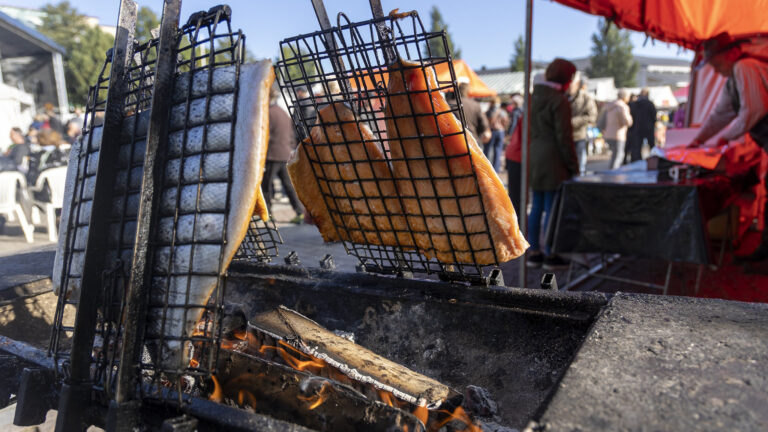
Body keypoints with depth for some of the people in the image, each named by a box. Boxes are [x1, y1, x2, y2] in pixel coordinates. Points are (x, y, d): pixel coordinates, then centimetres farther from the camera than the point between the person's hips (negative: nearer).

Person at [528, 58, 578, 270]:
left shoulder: (534, 96, 12)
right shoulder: (559, 101, -13)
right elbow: (564, 137, -14)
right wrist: (573, 165, -8)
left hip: (534, 157, 8)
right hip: (553, 160, -8)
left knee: (537, 207, 12)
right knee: (552, 208, -1)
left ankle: (534, 252, 19)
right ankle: (550, 256, 6)